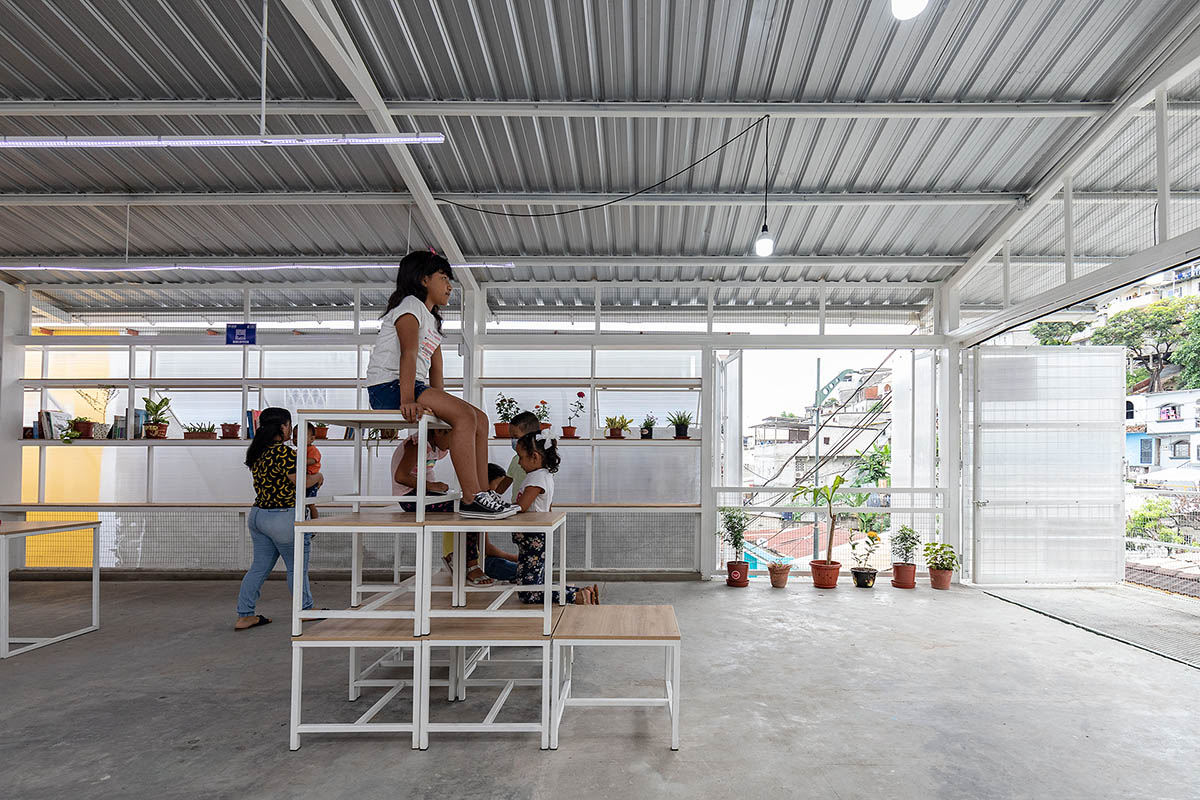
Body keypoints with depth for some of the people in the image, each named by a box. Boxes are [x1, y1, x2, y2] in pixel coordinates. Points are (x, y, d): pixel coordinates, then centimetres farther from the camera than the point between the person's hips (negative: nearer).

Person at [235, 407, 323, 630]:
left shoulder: (257, 453, 8)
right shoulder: (284, 452, -19)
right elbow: (302, 481, -16)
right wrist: (318, 476, 3)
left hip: (257, 514, 8)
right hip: (283, 519, -8)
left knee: (259, 566, 14)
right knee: (297, 567, 8)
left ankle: (245, 616, 17)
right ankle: (305, 610, 22)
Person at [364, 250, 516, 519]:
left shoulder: (432, 320, 28)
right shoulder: (410, 305, -3)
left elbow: (435, 371, 19)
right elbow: (409, 353, -20)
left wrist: (442, 406, 7)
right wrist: (407, 400, -32)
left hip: (415, 388, 10)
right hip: (389, 386, -10)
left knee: (480, 418, -1)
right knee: (464, 414, -27)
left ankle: (482, 493, -6)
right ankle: (470, 499, -29)